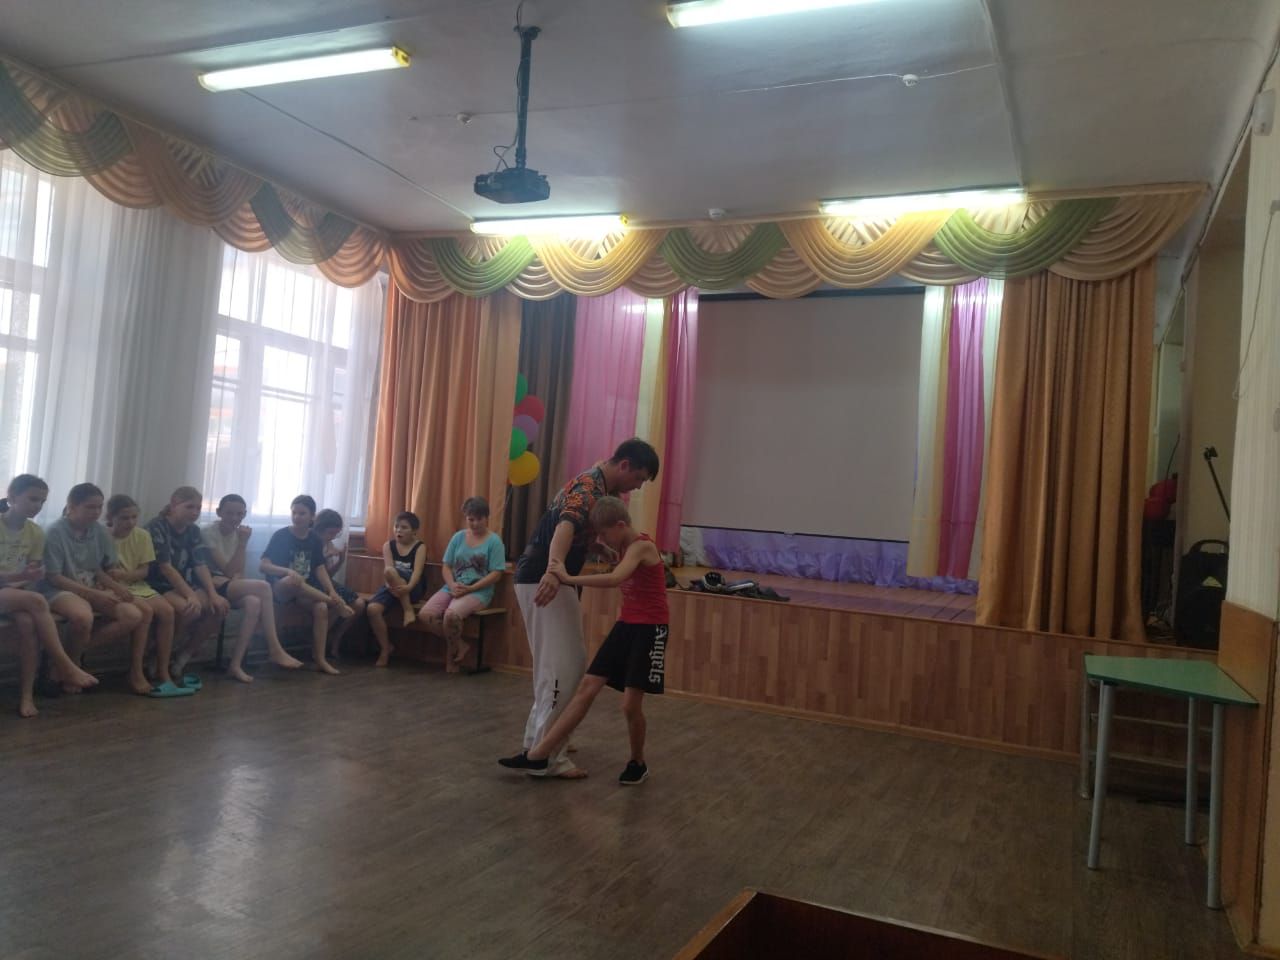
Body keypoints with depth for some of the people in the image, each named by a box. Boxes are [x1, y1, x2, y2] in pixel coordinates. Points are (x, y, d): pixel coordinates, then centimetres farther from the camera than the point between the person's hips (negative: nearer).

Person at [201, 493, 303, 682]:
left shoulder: (238, 533, 9)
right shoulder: (208, 532, -11)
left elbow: (239, 573, 6)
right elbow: (228, 570, -15)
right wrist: (242, 543, -16)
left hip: (231, 585, 6)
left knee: (254, 603, -30)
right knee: (263, 587, -27)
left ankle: (235, 664, -26)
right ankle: (275, 650, -24)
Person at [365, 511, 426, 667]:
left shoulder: (420, 547, -1)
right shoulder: (388, 545, 8)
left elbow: (417, 571, -16)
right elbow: (387, 568, -8)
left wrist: (408, 586, -37)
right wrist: (390, 584, -29)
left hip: (414, 589, -4)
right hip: (393, 587, 4)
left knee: (391, 571, -34)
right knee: (372, 609, -26)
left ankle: (409, 610, -21)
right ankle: (385, 648, -6)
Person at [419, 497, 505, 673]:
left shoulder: (494, 541, 0)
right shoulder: (458, 537, 12)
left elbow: (496, 574, -7)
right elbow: (446, 566, 11)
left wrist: (470, 589, -16)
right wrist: (452, 585, -11)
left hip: (479, 591, -5)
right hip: (452, 588, 5)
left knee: (451, 615, -34)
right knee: (425, 614, -20)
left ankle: (451, 651, -3)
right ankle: (459, 645, -1)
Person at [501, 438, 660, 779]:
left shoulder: (599, 487, 13)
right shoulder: (588, 488, -19)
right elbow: (566, 526, -41)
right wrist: (554, 570, -59)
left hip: (548, 578, 10)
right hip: (543, 580, -10)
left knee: (574, 661, 16)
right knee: (559, 666, -8)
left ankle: (538, 739, 25)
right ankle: (546, 756, -2)